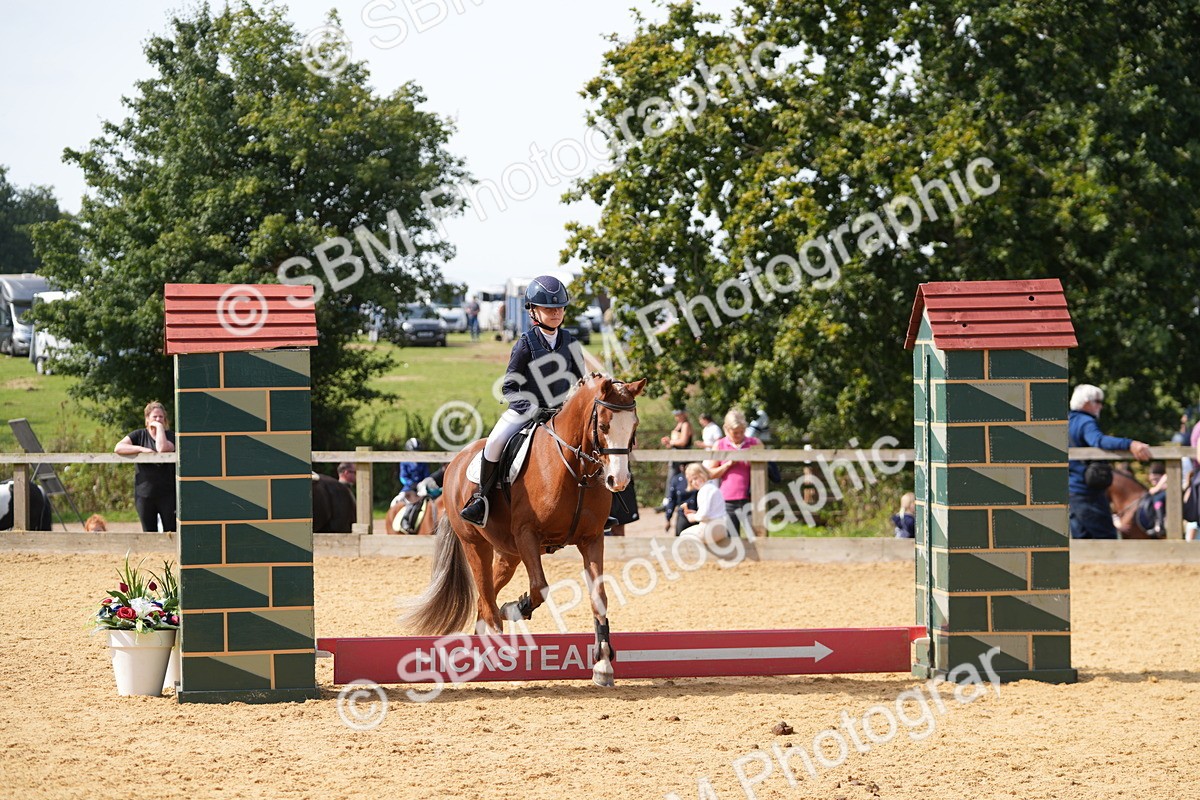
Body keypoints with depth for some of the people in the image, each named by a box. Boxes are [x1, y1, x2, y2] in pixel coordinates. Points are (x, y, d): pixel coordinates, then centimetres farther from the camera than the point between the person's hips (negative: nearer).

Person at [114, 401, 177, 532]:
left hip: (167, 493, -2)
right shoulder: (140, 435, 8)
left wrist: (160, 427, -10)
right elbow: (118, 448, -5)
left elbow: (162, 449, -19)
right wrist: (142, 449, -15)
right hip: (144, 494, 2)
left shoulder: (170, 436, 3)